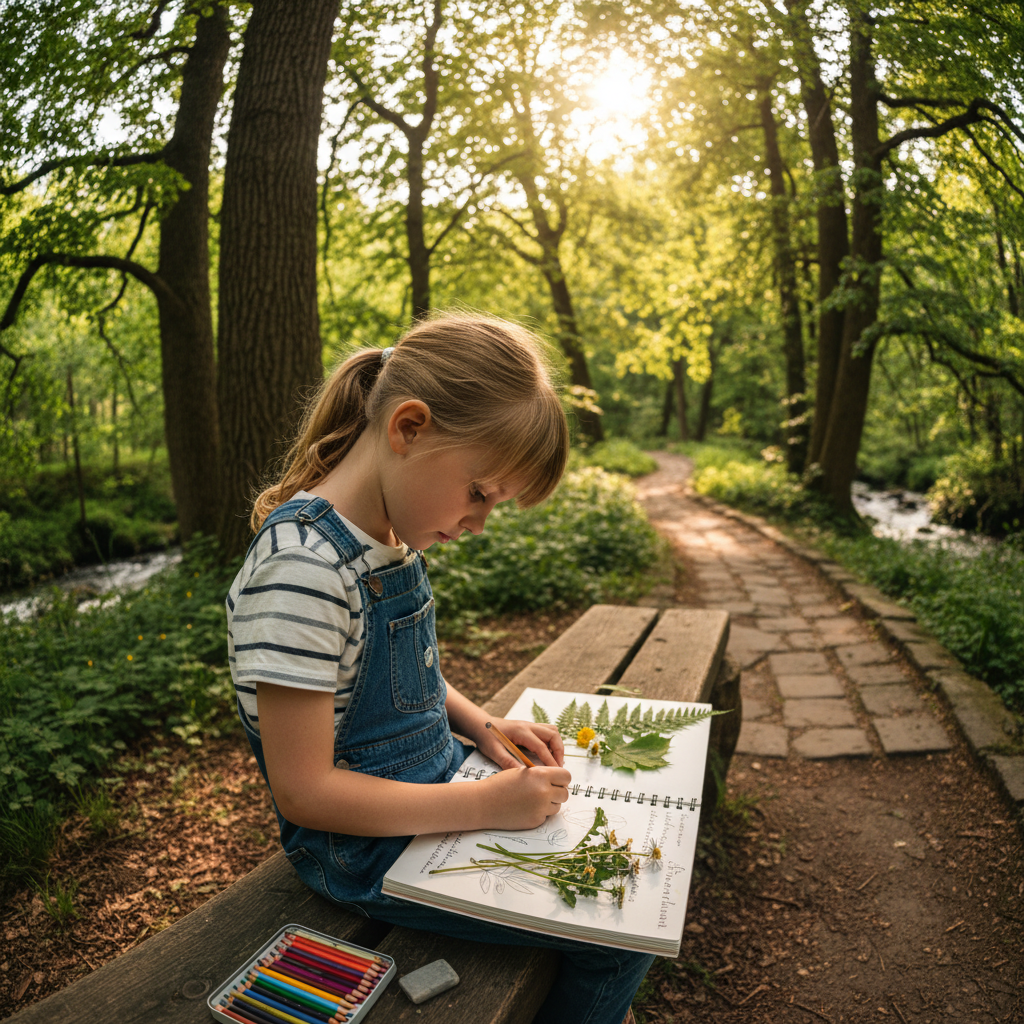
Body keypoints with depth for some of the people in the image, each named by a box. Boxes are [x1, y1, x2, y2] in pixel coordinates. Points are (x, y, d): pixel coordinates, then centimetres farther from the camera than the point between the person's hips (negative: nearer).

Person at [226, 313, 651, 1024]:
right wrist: (485, 804, -23)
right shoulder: (303, 569, -30)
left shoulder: (392, 538, -1)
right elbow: (304, 791, -26)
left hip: (431, 792, 9)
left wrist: (480, 726, -2)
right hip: (370, 848, -8)